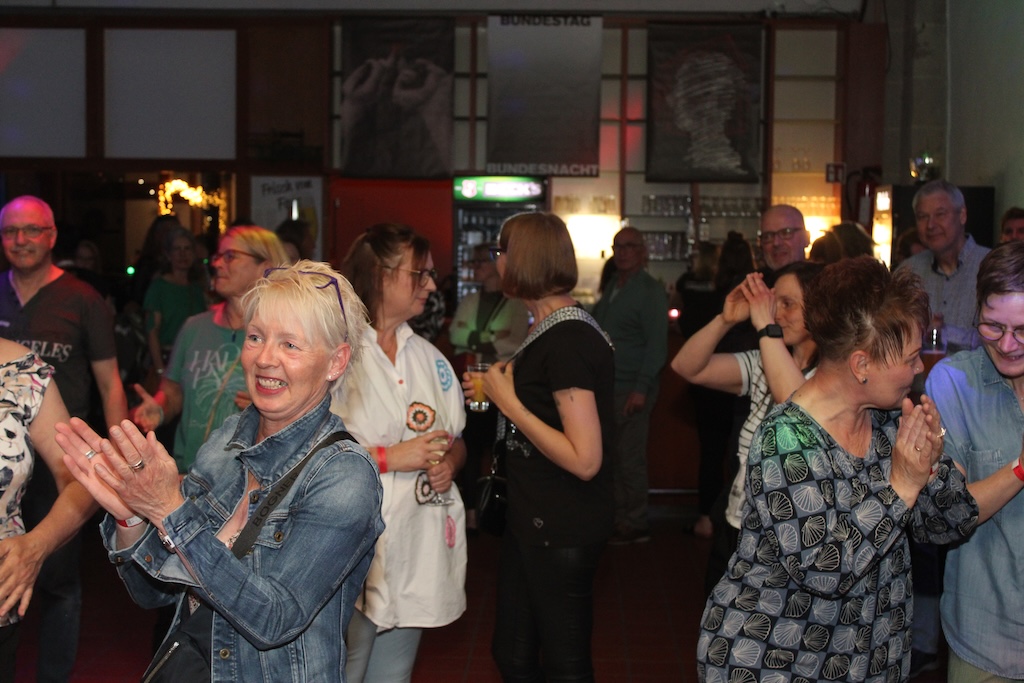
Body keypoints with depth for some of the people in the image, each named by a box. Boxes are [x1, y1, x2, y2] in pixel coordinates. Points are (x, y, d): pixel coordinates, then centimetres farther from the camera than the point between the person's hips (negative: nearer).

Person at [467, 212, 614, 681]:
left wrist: (508, 401, -21)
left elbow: (584, 459, -27)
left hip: (563, 531, -9)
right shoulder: (553, 328, 7)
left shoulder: (569, 341, -23)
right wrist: (497, 392, 5)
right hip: (533, 519, 9)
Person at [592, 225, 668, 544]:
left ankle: (635, 524, 9)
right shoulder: (612, 287, 16)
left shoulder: (650, 291, -9)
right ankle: (617, 518, 22)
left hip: (632, 389, -8)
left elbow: (657, 344, -14)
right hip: (608, 386, 8)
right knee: (610, 455, 12)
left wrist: (641, 389, -20)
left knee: (630, 458, -2)